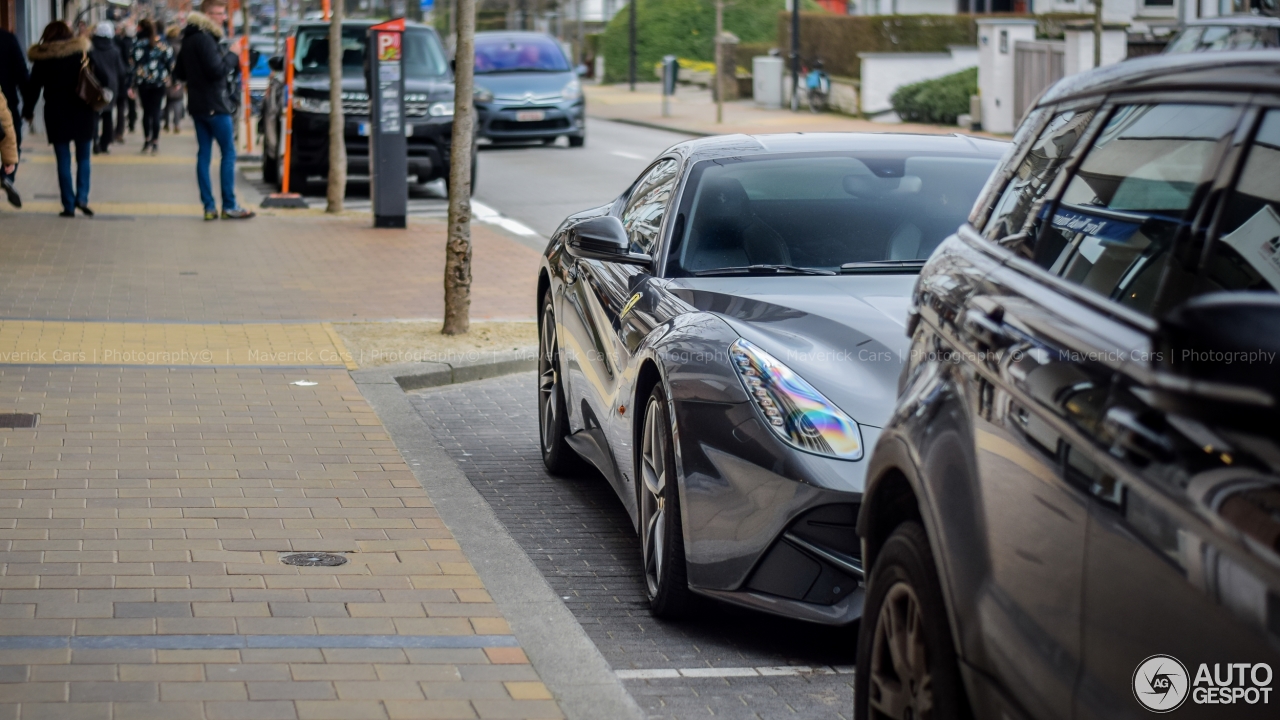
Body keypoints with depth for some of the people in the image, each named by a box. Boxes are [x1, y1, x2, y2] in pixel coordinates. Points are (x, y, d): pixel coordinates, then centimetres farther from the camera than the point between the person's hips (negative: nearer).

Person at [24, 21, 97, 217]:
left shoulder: (42, 58, -1)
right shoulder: (82, 52, -1)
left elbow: (33, 87, 3)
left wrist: (28, 111, 15)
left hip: (56, 113, 0)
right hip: (82, 112, 0)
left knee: (63, 161, 5)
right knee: (83, 158, 12)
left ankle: (69, 205, 3)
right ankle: (82, 197, -6)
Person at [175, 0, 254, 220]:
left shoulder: (189, 39, 14)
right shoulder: (204, 39, -16)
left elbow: (179, 72, 20)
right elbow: (217, 70, -23)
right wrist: (232, 56, -11)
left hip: (197, 105, 9)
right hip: (214, 105, -9)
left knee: (204, 154, 7)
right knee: (228, 153, -3)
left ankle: (209, 207, 6)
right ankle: (229, 206, -4)